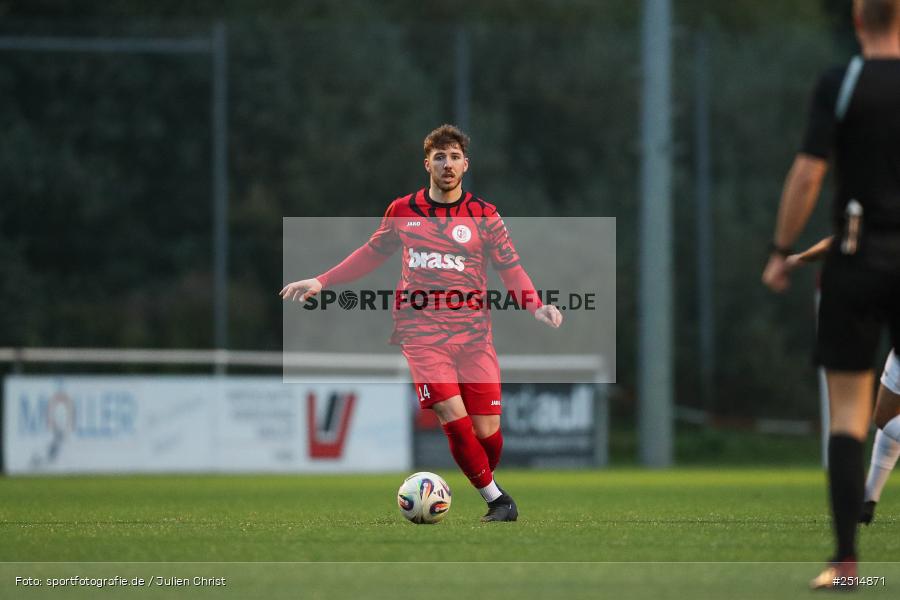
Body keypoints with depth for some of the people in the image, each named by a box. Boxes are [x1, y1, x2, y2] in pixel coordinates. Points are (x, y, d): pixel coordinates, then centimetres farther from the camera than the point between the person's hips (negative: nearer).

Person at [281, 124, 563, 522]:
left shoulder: (484, 215, 3)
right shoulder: (402, 211, 6)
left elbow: (511, 269, 3)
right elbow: (372, 254, 20)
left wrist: (536, 306, -14)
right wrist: (321, 282, 15)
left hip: (473, 333, 1)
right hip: (423, 334, -1)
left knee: (487, 431, -5)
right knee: (454, 418, -18)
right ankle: (497, 500, -4)